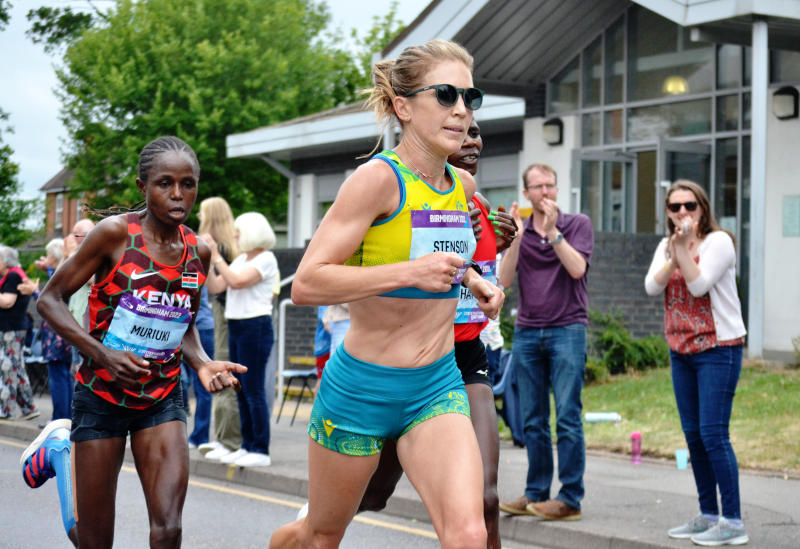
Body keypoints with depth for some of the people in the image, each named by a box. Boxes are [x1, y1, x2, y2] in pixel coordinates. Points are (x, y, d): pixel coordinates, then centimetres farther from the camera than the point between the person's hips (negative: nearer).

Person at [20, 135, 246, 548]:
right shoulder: (116, 233, -14)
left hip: (162, 400, 3)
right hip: (102, 395, -3)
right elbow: (50, 300, -10)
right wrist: (103, 354, -23)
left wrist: (202, 364, -6)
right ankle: (60, 450, 36)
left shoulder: (198, 253, 0)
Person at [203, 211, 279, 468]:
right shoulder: (241, 260, 16)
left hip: (255, 326, -9)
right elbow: (215, 286, 11)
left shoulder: (266, 259, -9)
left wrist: (215, 255, -16)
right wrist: (205, 259, 5)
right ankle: (247, 446, 16)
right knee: (241, 391, 10)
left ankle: (261, 451, -4)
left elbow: (236, 282, -20)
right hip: (235, 326, 9)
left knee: (253, 390, -8)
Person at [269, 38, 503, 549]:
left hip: (438, 386, 4)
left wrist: (472, 278, 9)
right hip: (361, 386, -4)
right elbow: (305, 284, -23)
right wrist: (410, 272, -29)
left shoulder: (464, 185, 4)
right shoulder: (378, 178, -17)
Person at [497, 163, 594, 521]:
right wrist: (516, 236, -8)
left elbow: (577, 269, -11)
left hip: (567, 329, -3)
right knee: (532, 420, 5)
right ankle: (536, 494, 11)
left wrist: (552, 230, -14)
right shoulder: (518, 231, 12)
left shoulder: (577, 224, 5)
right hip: (527, 331, 3)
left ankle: (570, 498, -5)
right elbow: (504, 280, 0)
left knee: (567, 416, -8)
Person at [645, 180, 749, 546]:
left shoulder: (718, 241, -8)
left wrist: (684, 248, -20)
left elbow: (699, 284, -19)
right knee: (693, 435, 10)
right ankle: (709, 516, 19)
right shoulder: (666, 246, 12)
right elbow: (652, 286, -4)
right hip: (681, 350, 7)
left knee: (713, 433, -12)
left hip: (718, 348, -7)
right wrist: (673, 254, -16)